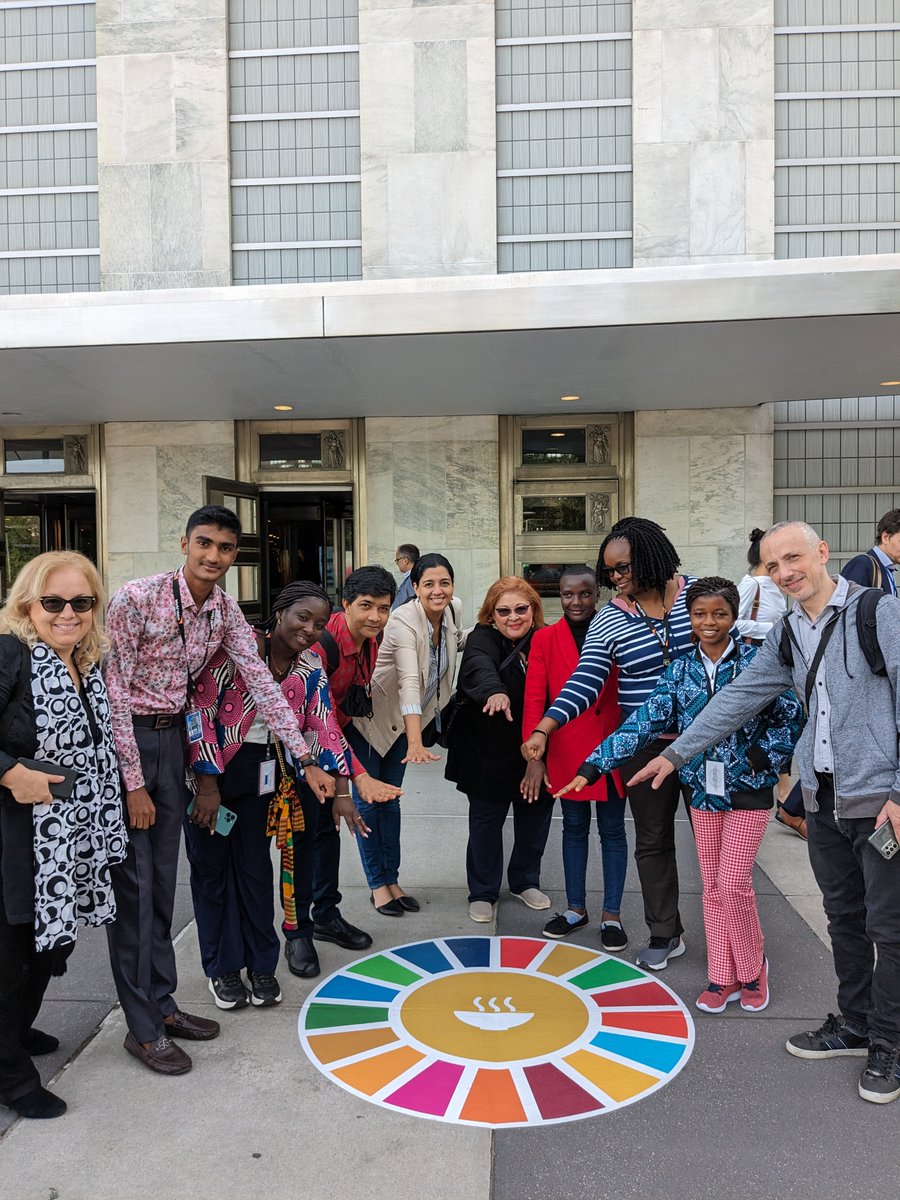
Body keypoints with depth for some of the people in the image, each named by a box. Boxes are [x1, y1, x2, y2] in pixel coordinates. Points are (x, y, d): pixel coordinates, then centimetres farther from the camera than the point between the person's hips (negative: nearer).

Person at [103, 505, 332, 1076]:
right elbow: (115, 693, -18)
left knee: (162, 881, 14)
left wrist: (307, 760, -6)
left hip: (172, 738, 6)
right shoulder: (137, 598, -19)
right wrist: (134, 784, -18)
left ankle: (161, 1003, 28)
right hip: (123, 739, -6)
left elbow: (261, 681, -2)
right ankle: (143, 1027, 11)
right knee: (133, 884, -1)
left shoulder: (225, 610, -1)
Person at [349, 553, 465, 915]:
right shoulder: (404, 621, -31)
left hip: (402, 719, 6)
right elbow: (409, 681, -44)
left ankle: (391, 881, 25)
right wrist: (416, 742, -53)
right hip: (368, 714, -6)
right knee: (367, 801, 3)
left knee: (390, 799, 15)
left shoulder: (454, 610, -9)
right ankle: (378, 885, 17)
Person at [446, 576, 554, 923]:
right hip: (490, 752, -4)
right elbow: (479, 666, -36)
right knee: (486, 819, 7)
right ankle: (482, 892, 25)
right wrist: (495, 690, -57)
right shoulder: (483, 638, -14)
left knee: (535, 814, 15)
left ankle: (525, 881, 37)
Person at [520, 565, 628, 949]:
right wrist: (534, 755, -15)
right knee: (574, 828, 14)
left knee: (612, 830, 10)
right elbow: (534, 698, -8)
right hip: (566, 750, 1)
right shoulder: (545, 639, -3)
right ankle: (576, 907, 30)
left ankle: (611, 914, 23)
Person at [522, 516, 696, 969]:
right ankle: (665, 934, 25)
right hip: (647, 745, 1)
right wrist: (542, 729, -19)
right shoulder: (608, 621, -4)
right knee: (653, 839, 10)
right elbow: (584, 682, -9)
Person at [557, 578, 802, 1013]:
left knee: (734, 883, -4)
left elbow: (792, 716, -2)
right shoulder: (680, 671, 1)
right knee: (712, 887, 10)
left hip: (748, 790, -3)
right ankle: (724, 977, 25)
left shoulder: (756, 662, -8)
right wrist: (594, 764, -13)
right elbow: (645, 722, -6)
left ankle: (753, 968, 22)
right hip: (703, 791, 4)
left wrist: (763, 755, -14)